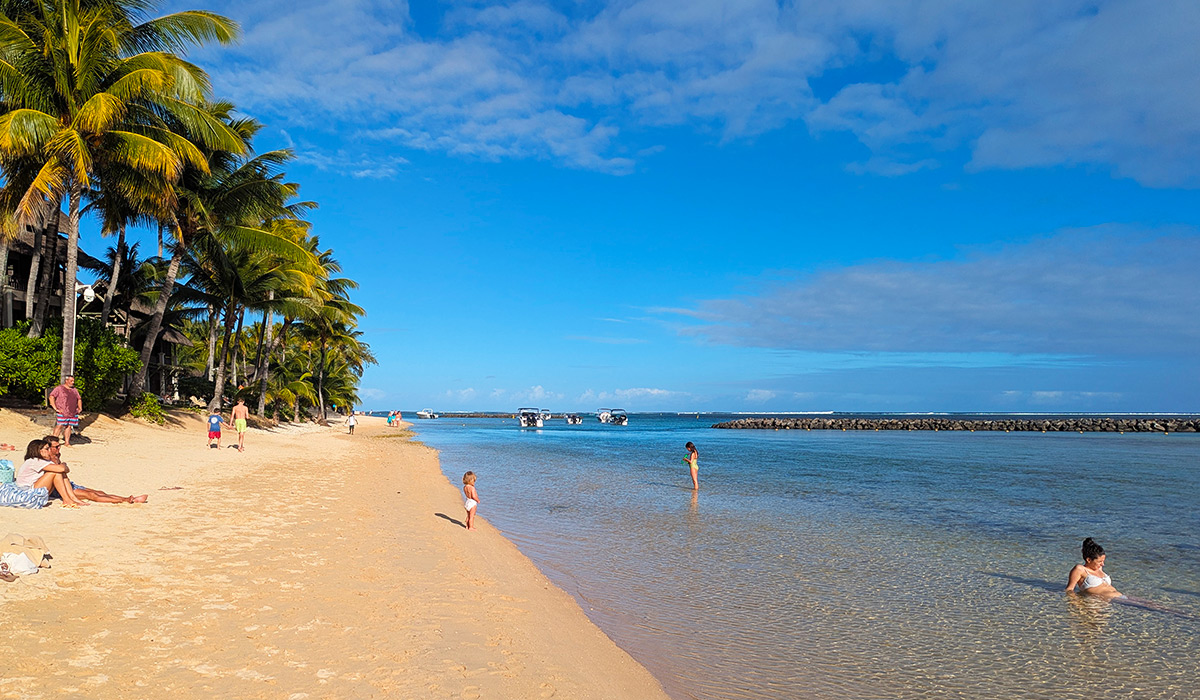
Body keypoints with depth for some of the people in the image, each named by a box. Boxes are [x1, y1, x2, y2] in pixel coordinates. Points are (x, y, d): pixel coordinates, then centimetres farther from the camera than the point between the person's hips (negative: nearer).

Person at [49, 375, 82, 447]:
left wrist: (79, 408, 15)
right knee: (60, 426, -11)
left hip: (73, 413, 5)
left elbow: (79, 399, 27)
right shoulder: (59, 388, 0)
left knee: (69, 426, 4)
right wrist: (55, 408, -11)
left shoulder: (75, 390, 17)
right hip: (62, 412, -5)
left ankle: (67, 443, 8)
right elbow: (51, 397, -6)